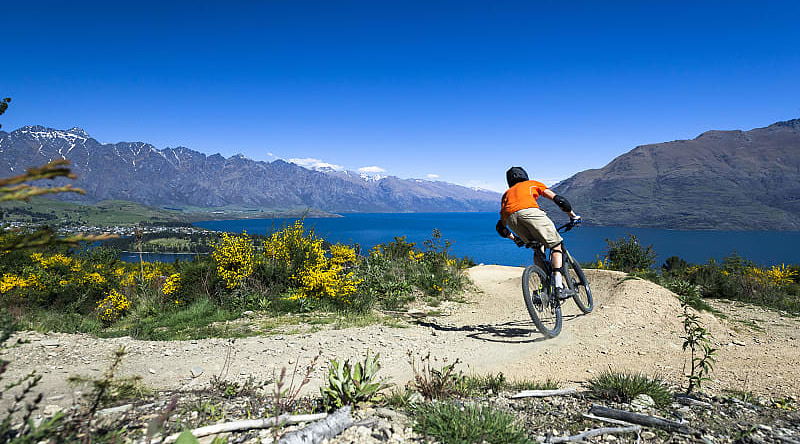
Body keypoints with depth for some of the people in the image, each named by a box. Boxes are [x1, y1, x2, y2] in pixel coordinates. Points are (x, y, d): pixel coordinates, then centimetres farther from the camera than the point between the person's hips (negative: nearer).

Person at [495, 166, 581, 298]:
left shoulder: (507, 193, 40)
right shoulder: (533, 183, 35)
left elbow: (501, 227, 37)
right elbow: (558, 199, 23)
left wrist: (515, 238, 50)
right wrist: (573, 216, 35)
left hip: (511, 218, 4)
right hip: (530, 212, -3)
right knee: (556, 245, 10)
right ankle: (558, 285, -4)